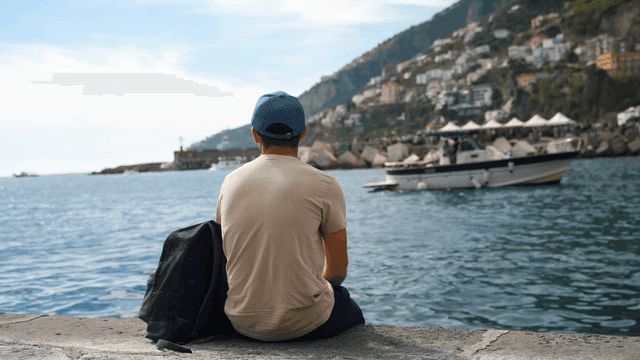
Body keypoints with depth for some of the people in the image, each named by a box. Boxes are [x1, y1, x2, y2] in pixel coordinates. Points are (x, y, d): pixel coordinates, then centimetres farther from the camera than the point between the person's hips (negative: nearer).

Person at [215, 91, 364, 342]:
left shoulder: (230, 183, 3)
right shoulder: (324, 185, -9)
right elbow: (338, 269, -2)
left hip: (243, 324, 5)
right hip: (303, 323, -4)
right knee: (352, 311, 30)